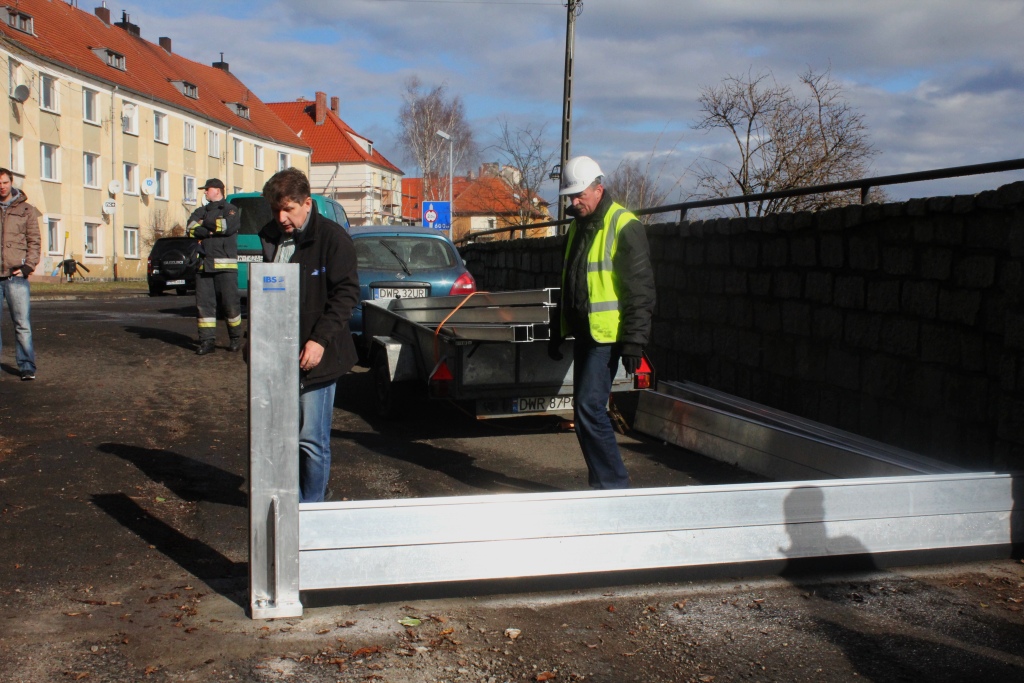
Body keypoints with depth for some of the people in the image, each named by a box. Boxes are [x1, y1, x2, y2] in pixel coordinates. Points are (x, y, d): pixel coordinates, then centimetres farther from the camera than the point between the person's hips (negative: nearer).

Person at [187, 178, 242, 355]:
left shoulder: (230, 210, 6)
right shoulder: (201, 211, 21)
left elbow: (229, 226, -14)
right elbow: (192, 228, 3)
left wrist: (205, 224, -2)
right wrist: (213, 230, -10)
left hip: (225, 264, -5)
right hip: (203, 265, 5)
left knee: (230, 303, -5)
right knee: (204, 303, 0)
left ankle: (236, 338, 10)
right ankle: (207, 341, 3)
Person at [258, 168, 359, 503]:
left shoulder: (332, 237, -9)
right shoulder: (271, 237, 10)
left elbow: (346, 293, -11)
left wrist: (320, 339, -19)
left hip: (314, 357, -6)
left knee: (312, 440, -2)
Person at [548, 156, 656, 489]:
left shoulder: (624, 226, -11)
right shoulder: (577, 228, 17)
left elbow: (640, 290, -15)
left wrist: (634, 341, -19)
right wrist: (557, 333, 23)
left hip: (607, 335, -9)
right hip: (583, 333, 9)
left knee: (589, 408, -13)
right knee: (585, 411, 10)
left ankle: (613, 484, -3)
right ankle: (604, 483, 20)